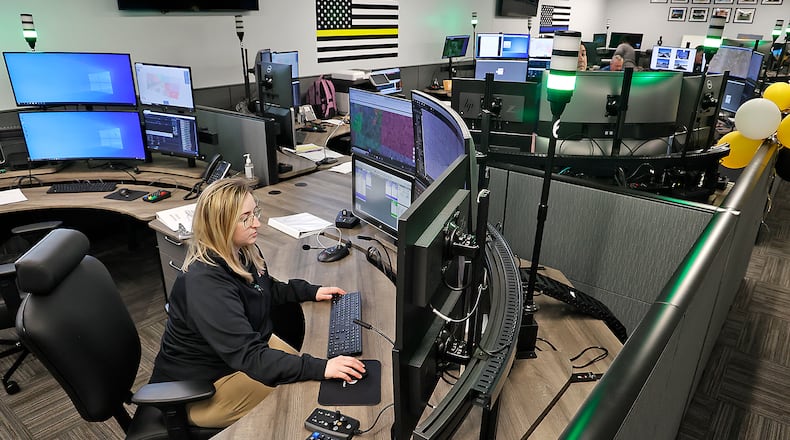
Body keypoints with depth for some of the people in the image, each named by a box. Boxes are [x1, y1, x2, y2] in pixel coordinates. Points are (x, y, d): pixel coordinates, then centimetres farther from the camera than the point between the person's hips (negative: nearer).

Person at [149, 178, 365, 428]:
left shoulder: (243, 250, -7)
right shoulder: (205, 283, -34)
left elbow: (266, 290, 15)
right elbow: (248, 357, -37)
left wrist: (311, 292, 3)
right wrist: (320, 368, -42)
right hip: (201, 388, -8)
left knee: (314, 382, -2)